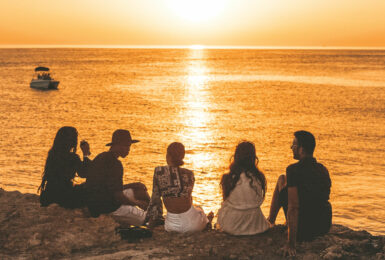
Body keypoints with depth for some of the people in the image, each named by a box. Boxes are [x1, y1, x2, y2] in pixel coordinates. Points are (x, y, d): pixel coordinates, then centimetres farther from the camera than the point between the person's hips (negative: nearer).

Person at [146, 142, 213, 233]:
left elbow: (155, 197, 0)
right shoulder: (189, 174, -5)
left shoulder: (158, 171, -6)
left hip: (172, 226, 1)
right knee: (200, 210, 38)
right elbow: (188, 197, 8)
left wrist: (153, 219, 15)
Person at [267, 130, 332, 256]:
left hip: (303, 231, -6)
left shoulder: (293, 170, -19)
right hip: (325, 227, 6)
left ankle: (270, 221, 30)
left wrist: (291, 244, -22)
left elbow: (293, 207, -24)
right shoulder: (324, 170, 2)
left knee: (281, 180, 11)